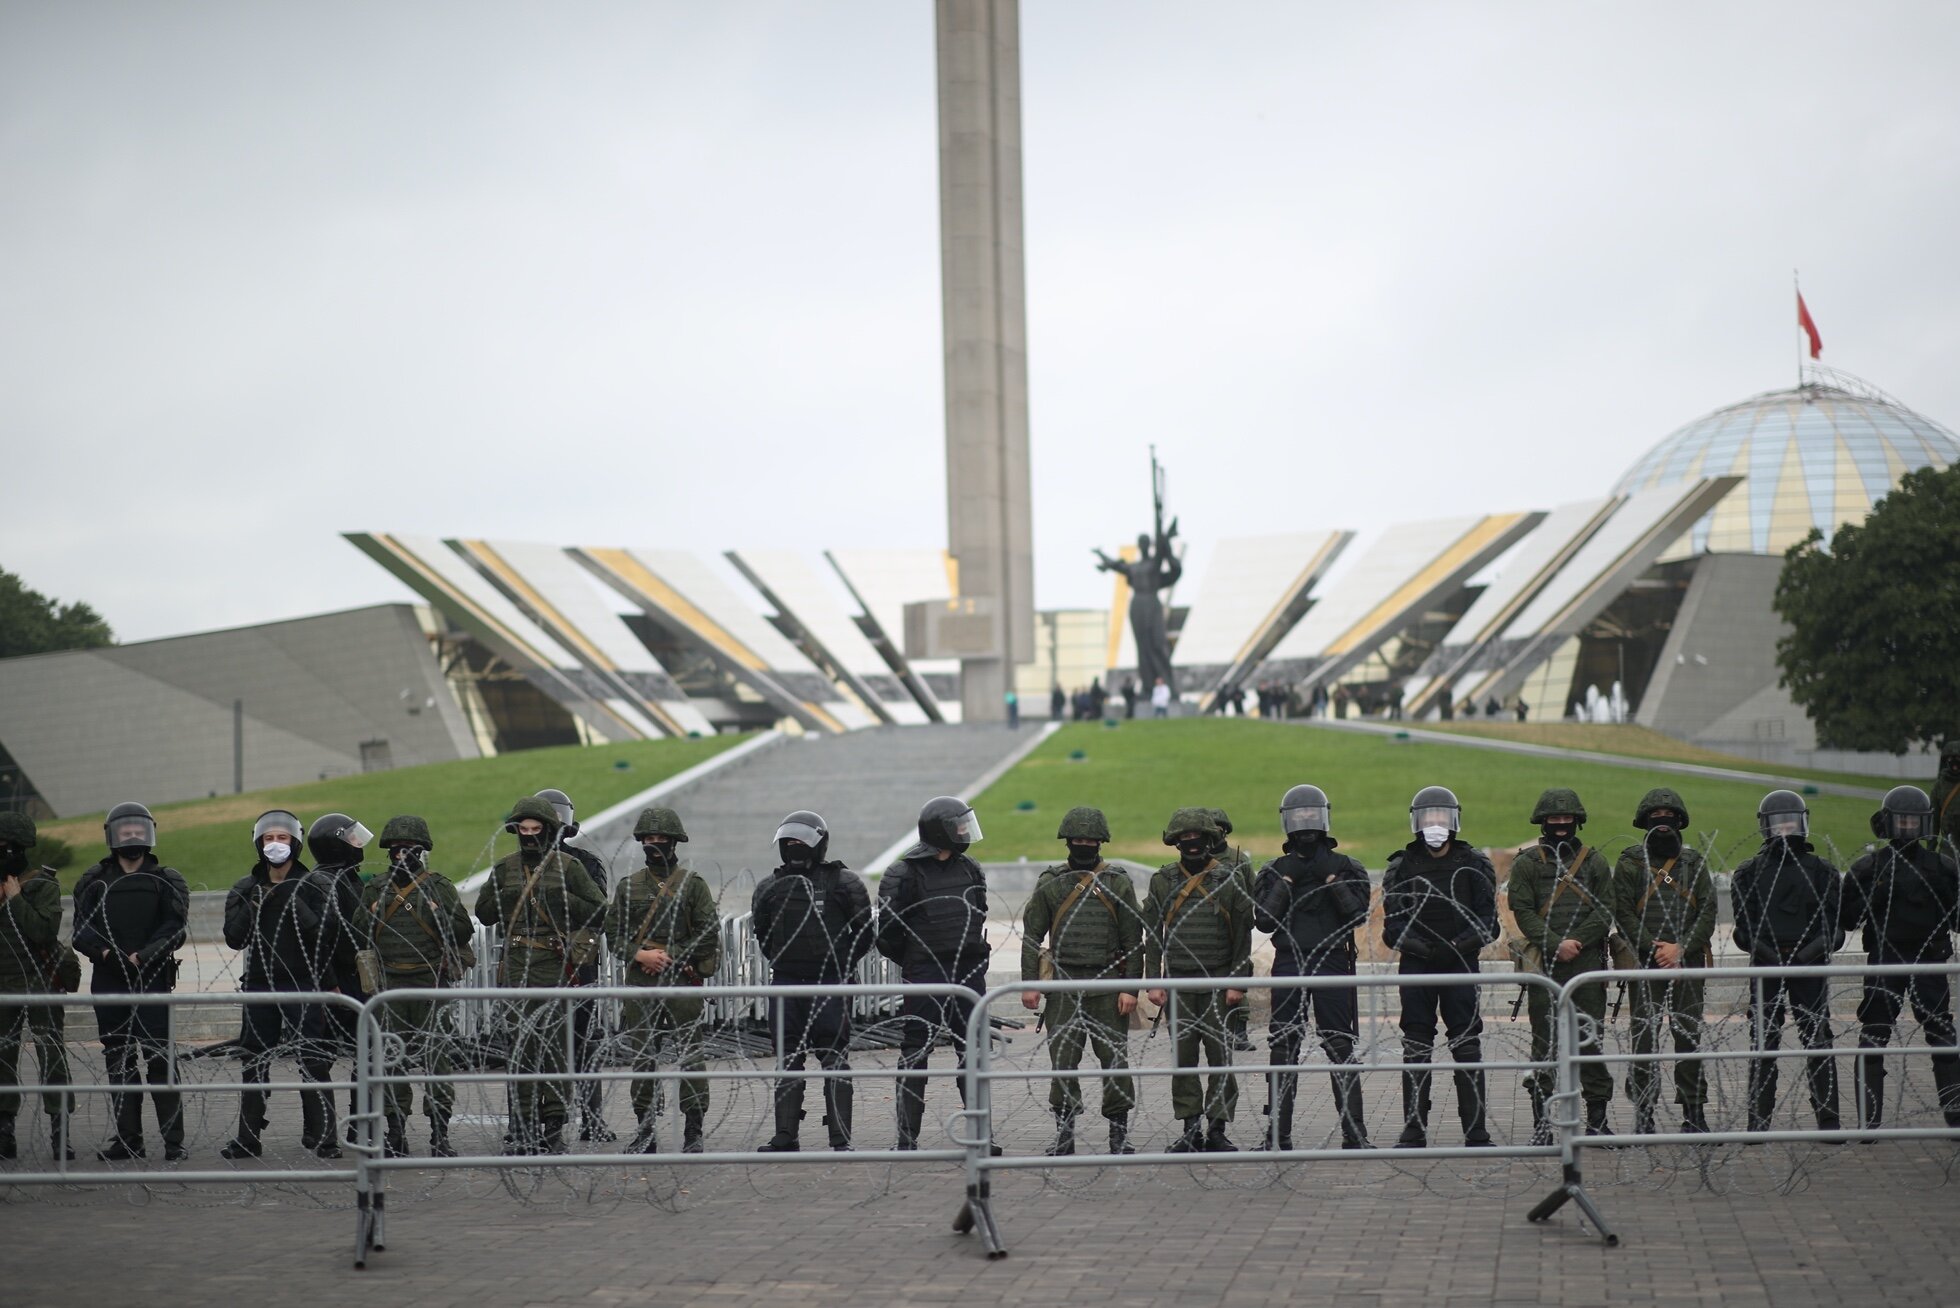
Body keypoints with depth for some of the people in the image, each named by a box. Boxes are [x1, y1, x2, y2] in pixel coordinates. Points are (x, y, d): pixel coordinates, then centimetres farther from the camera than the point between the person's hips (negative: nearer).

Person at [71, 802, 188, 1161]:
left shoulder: (166, 882, 7)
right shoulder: (94, 882, 12)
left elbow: (174, 929, -5)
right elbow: (82, 930, 2)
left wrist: (142, 956, -18)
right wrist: (105, 952, -17)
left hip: (153, 981, -3)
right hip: (108, 982, 3)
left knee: (159, 1060, -8)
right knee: (119, 1063, 7)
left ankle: (174, 1140, -6)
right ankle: (126, 1139, 14)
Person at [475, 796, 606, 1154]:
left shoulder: (568, 866, 1)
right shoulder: (505, 868, 11)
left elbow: (599, 910, 2)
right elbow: (483, 913, 17)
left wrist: (564, 902, -11)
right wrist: (505, 899, -1)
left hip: (553, 963, -4)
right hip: (516, 965, 4)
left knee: (552, 1042, -5)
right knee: (520, 1042, 5)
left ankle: (554, 1124, 0)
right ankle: (526, 1123, 11)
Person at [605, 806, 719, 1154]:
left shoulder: (692, 883, 4)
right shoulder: (628, 886, 12)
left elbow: (709, 933, -2)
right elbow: (613, 935, 9)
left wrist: (672, 959, -8)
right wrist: (641, 955, -8)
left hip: (682, 982, -3)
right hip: (639, 984, 3)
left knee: (690, 1055, -5)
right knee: (642, 1057, 5)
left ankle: (693, 1133, 0)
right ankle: (644, 1133, 12)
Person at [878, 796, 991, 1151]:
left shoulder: (970, 870, 10)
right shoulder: (904, 875, -9)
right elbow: (888, 931, -7)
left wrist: (975, 957, 14)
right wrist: (914, 963, 2)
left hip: (969, 973, 6)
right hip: (925, 977, -6)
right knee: (916, 1054, -1)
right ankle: (907, 1137, 5)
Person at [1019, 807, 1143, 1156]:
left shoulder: (1118, 882, 4)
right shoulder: (1049, 882, 7)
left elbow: (1133, 939, 3)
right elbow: (1031, 934, 7)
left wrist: (1130, 987, -4)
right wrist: (1029, 983, -1)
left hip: (1107, 983, -1)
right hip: (1063, 984, 1)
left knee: (1115, 1060, -1)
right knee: (1062, 1061, 1)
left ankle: (1119, 1133, 8)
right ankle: (1064, 1133, 10)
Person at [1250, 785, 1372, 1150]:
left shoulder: (1346, 868, 8)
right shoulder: (1275, 871, 11)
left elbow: (1358, 914, -7)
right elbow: (1264, 919, -2)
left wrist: (1330, 877, -11)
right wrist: (1286, 879, -7)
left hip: (1332, 963, -1)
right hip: (1289, 965, 1)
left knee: (1341, 1047, -3)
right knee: (1284, 1049, 1)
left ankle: (1354, 1132, 1)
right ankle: (1278, 1133, 6)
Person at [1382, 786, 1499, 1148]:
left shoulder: (1474, 866, 7)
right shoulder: (1401, 867, 6)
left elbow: (1487, 921, 2)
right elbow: (1394, 924, 1)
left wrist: (1457, 946, -14)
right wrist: (1423, 948, -15)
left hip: (1461, 966, 0)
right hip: (1416, 967, 0)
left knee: (1467, 1047, 0)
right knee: (1416, 1048, 0)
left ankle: (1476, 1132, 4)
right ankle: (1414, 1132, 5)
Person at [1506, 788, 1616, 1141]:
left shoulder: (1593, 861, 11)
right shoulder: (1526, 863, 6)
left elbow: (1605, 911, 4)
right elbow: (1523, 911, -2)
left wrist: (1575, 942, -10)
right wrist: (1557, 944, -13)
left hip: (1587, 964, 1)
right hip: (1543, 966, -1)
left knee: (1590, 1039, 2)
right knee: (1544, 1042, 0)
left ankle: (1597, 1118, 8)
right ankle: (1542, 1122, 5)